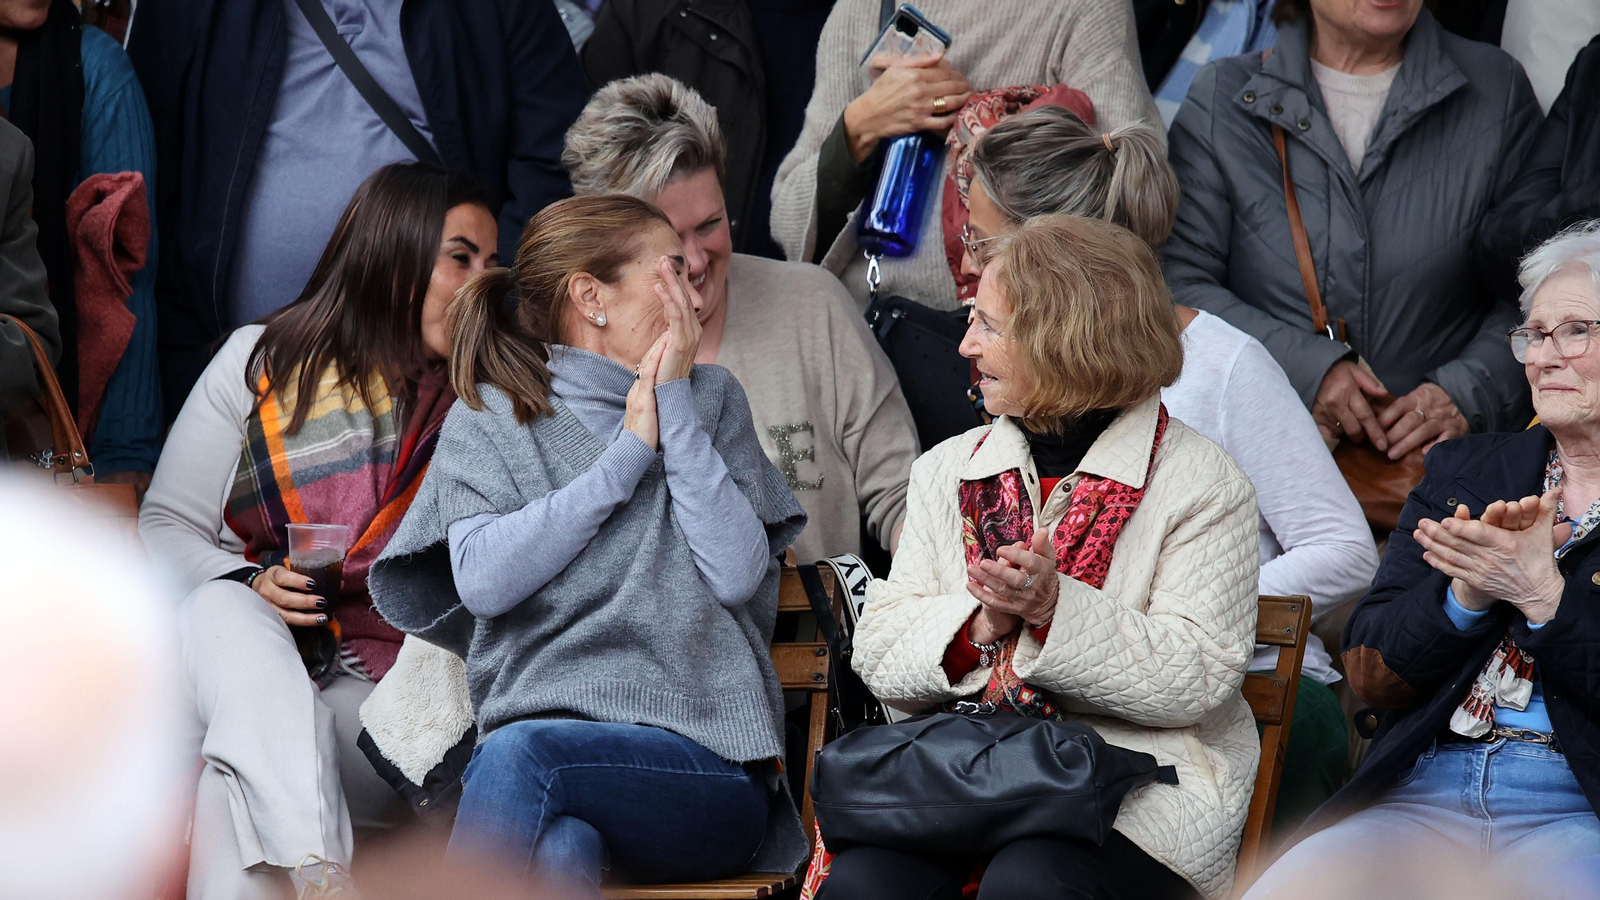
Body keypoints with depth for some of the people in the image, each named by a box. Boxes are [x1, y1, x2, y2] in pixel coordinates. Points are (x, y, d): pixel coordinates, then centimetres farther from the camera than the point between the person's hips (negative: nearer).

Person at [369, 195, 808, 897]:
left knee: (517, 755, -33)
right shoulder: (485, 420, 15)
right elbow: (484, 580, -4)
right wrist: (629, 452, -1)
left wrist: (674, 406, 2)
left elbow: (737, 575, 2)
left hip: (706, 765, 0)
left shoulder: (711, 400, 17)